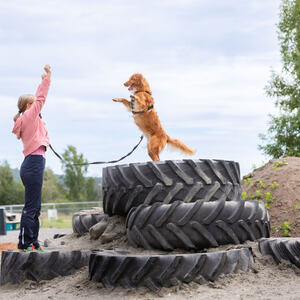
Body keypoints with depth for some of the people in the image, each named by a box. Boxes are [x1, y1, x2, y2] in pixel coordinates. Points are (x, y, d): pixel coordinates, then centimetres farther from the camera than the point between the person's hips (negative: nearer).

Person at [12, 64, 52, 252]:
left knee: (35, 207, 11)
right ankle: (25, 243, -6)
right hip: (34, 163, -10)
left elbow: (39, 99, 32)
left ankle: (32, 243, 15)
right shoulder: (29, 116, -4)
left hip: (33, 164, 10)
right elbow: (41, 99, -5)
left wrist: (43, 81, 36)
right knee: (31, 207, -9)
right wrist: (47, 78, 0)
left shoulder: (28, 119, 20)